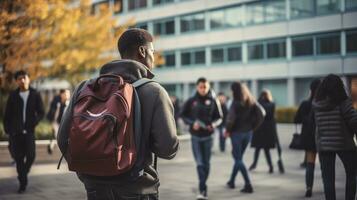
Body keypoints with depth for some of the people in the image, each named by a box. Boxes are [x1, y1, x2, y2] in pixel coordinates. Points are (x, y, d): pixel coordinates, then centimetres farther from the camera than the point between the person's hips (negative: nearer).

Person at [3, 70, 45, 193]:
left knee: (31, 155, -10)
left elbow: (41, 112, 5)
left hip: (29, 131, 0)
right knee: (19, 158, 0)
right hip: (16, 132, 1)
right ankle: (22, 183, 9)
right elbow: (7, 115, 8)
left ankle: (23, 173, 20)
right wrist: (7, 130, 1)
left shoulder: (35, 95, 5)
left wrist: (35, 122, -13)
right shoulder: (13, 96, 6)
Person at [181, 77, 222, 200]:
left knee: (206, 163, 8)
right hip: (195, 136, -1)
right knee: (200, 163, -8)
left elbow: (219, 117, 5)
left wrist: (213, 124, -15)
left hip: (208, 136, 1)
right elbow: (183, 115, 5)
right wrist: (192, 123, -12)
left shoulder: (213, 101, -1)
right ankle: (202, 190, -9)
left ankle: (202, 187, 24)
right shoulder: (191, 101, 0)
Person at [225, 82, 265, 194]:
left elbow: (231, 118, -24)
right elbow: (262, 113, -2)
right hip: (248, 133, 6)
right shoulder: (251, 102, 4)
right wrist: (253, 126, 4)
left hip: (237, 133, -6)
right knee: (238, 158, 20)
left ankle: (248, 184, -8)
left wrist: (227, 130, -8)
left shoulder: (236, 103, -14)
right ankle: (231, 181, 30)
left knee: (238, 159, 1)